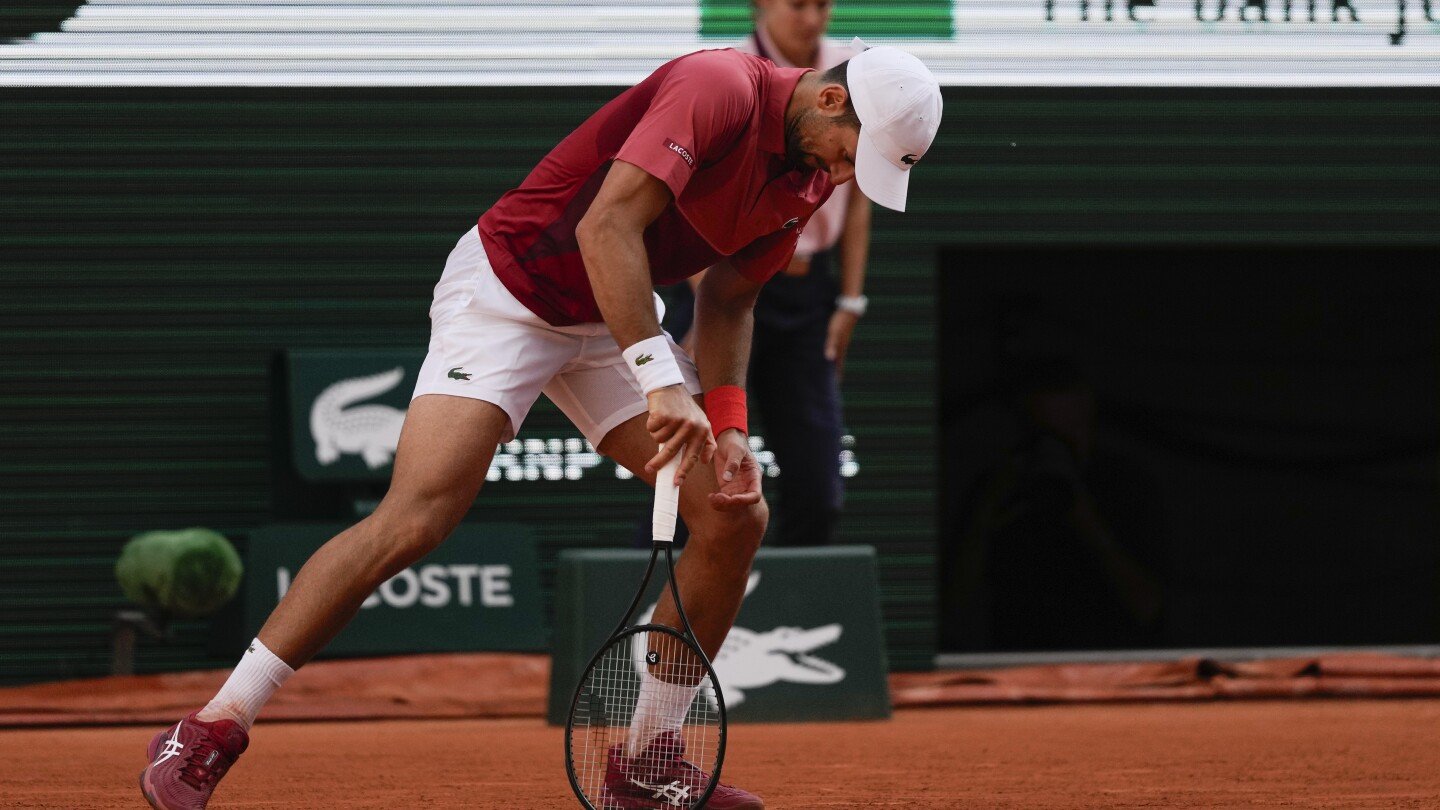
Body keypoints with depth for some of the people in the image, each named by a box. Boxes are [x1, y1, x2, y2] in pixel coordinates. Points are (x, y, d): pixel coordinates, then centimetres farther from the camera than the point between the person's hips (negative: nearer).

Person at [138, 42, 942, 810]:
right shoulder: (718, 91, -26)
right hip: (507, 286, -8)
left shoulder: (813, 173, 1)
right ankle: (209, 732, -16)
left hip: (615, 317, 8)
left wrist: (727, 425, -5)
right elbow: (606, 226, -34)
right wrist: (660, 381, -39)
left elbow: (727, 302, 10)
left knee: (737, 516, -2)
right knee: (414, 520, -21)